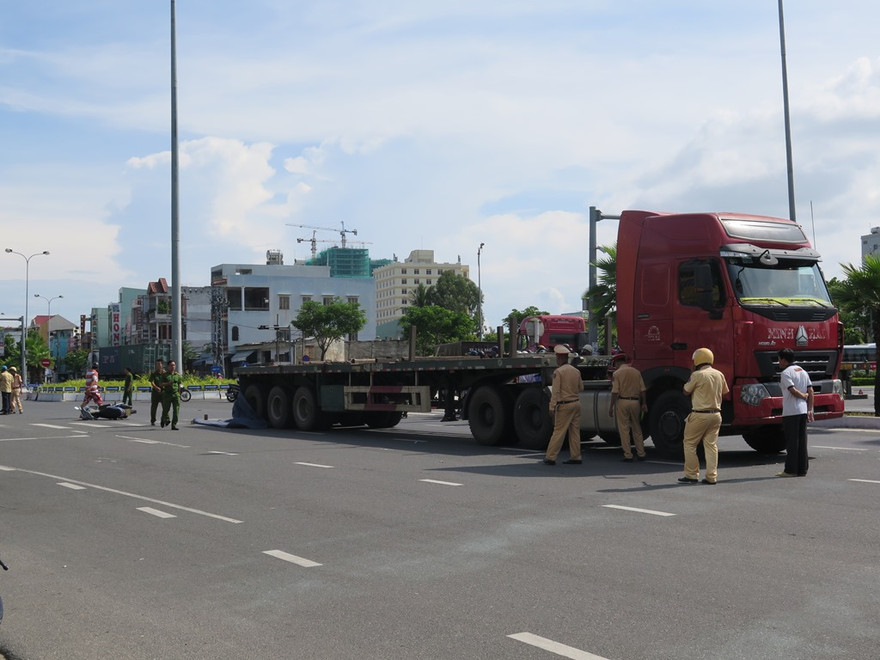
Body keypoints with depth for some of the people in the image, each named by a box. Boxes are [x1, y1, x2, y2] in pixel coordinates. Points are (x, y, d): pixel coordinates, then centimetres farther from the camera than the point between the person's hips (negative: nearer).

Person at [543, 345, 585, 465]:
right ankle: (575, 457, 11)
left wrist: (552, 407, -14)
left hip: (564, 405, -6)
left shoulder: (558, 372, -10)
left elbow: (556, 391, -14)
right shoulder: (576, 371, 8)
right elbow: (581, 387, 17)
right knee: (575, 431, 10)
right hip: (576, 403, 6)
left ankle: (550, 457, -2)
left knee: (558, 431, -4)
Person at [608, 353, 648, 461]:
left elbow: (615, 392, -11)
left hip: (622, 402, -4)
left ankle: (628, 455, 0)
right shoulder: (636, 372, 7)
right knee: (637, 429, 15)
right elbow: (642, 390, 5)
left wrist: (611, 407, -6)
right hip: (635, 401, 4)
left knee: (624, 429, 2)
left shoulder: (617, 373, -5)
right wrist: (644, 404, 13)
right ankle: (641, 454, 16)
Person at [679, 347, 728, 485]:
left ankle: (691, 475, 6)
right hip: (716, 414, 6)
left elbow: (686, 391, -2)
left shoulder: (697, 375, -13)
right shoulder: (719, 374, 6)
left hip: (699, 415, -6)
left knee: (689, 443, 5)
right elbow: (725, 391, 18)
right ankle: (712, 477, 6)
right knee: (711, 445, 8)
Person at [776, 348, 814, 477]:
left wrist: (803, 396, 1)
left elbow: (793, 390, -17)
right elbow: (810, 391, 12)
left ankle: (791, 470, -1)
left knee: (791, 441, -3)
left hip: (791, 412, -7)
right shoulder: (803, 372, 15)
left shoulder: (785, 373, -9)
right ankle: (802, 470, 10)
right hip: (803, 410, 7)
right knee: (802, 440, 9)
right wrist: (810, 410, 11)